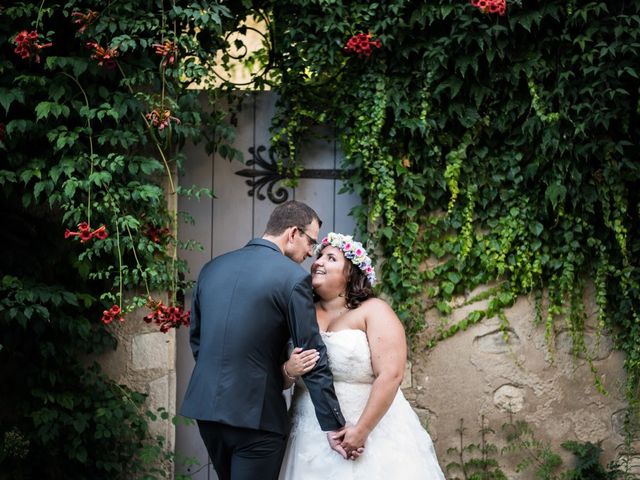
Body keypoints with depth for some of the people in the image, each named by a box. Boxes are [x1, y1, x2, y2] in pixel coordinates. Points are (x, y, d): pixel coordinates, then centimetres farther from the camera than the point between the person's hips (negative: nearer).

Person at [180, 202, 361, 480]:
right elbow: (313, 357, -10)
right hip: (256, 413, -6)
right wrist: (334, 425, -6)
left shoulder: (212, 268, 9)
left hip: (205, 406, 7)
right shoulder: (293, 277, -10)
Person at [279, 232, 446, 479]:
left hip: (372, 433, -4)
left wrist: (362, 430, -19)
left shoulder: (373, 311, -3)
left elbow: (390, 375, -13)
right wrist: (289, 370, -13)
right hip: (312, 438, 4)